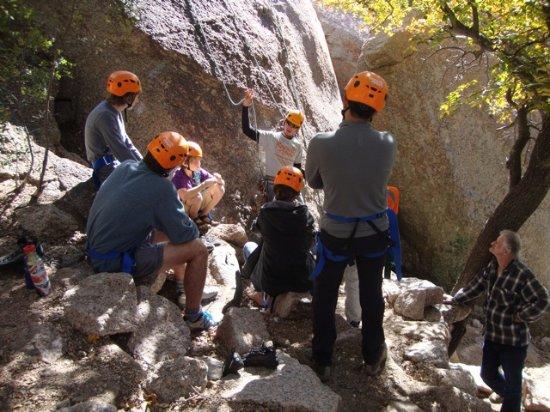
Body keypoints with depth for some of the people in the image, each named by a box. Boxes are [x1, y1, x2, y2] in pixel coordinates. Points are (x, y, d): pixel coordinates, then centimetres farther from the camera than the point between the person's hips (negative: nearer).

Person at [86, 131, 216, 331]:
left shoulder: (126, 166, -2)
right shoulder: (161, 187, -25)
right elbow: (185, 234, -17)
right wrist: (192, 228, 4)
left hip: (95, 248, 9)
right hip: (115, 262, -9)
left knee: (165, 230, 21)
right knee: (198, 250, -8)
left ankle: (180, 282, 35)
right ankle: (193, 315, 7)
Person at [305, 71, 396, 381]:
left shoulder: (321, 144, -23)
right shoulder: (387, 144, -17)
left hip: (336, 235, -2)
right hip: (375, 234, 2)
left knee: (325, 298, 19)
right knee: (372, 295, 22)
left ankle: (323, 362, 32)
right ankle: (373, 357, 40)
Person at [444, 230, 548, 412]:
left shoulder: (522, 274, -25)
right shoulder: (492, 267, -1)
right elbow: (476, 285, 12)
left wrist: (521, 316, -17)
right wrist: (455, 300, 12)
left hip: (513, 339, -8)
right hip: (492, 334, 8)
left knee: (512, 382, 5)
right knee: (488, 374, 23)